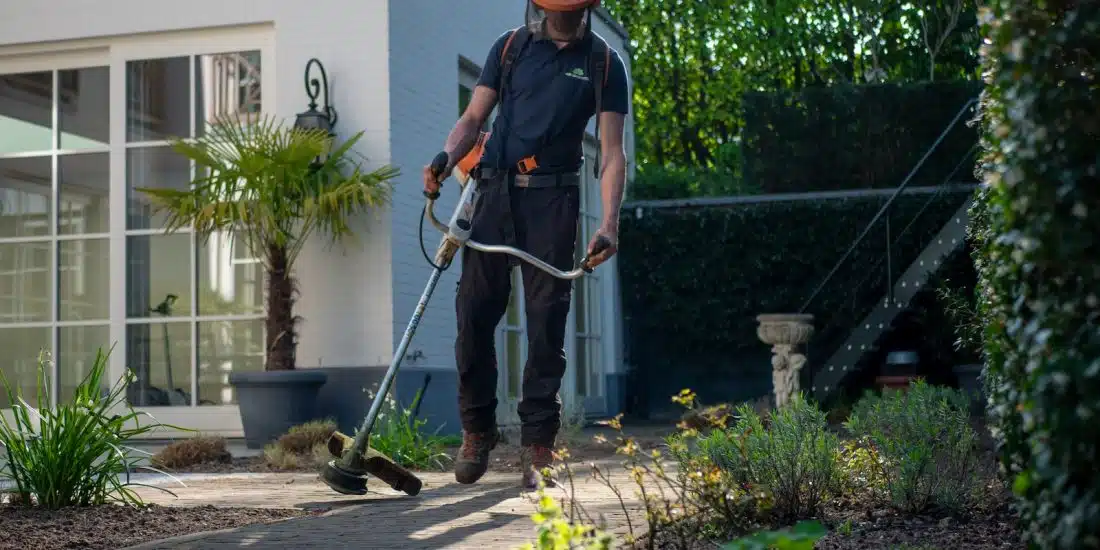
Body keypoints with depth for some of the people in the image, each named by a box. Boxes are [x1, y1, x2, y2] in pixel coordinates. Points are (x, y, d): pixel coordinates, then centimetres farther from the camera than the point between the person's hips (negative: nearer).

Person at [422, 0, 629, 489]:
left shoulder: (604, 63, 4)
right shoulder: (510, 48, 10)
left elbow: (611, 152, -1)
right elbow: (473, 118, 9)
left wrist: (609, 223, -14)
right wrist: (445, 160, -12)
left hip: (553, 199, -2)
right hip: (496, 191, 2)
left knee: (546, 321, -3)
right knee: (473, 311, -1)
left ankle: (538, 447, 3)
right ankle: (477, 430, 16)